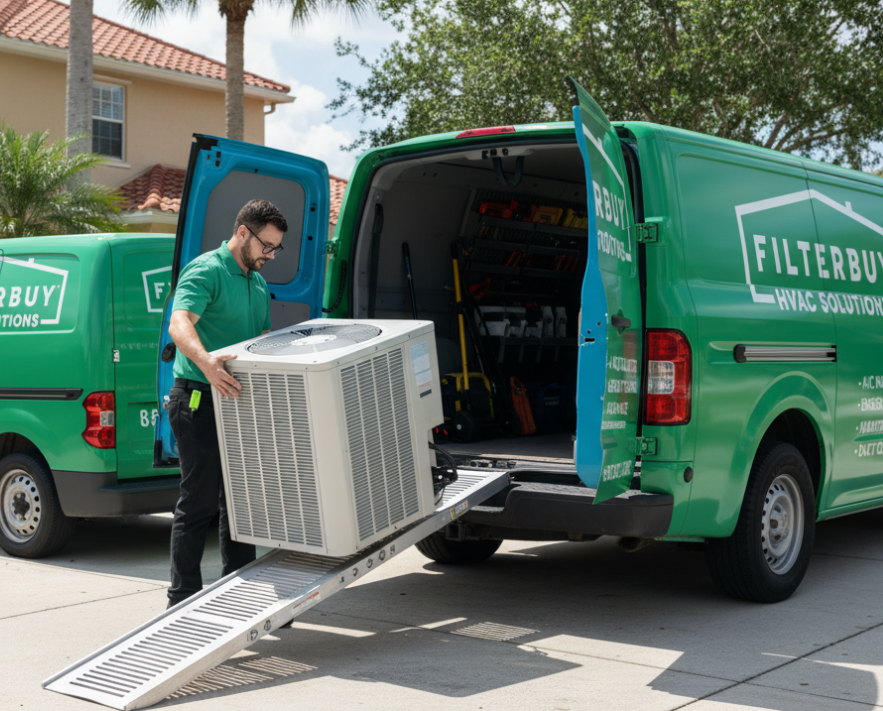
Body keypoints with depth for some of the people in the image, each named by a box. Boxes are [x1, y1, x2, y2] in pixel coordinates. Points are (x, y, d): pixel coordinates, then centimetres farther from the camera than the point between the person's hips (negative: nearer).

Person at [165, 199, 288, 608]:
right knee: (199, 502, -5)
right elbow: (179, 324, -30)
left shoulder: (258, 283, 17)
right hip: (200, 403, -9)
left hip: (238, 403, 9)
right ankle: (184, 600, 4)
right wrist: (205, 361, -48)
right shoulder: (206, 272, -13)